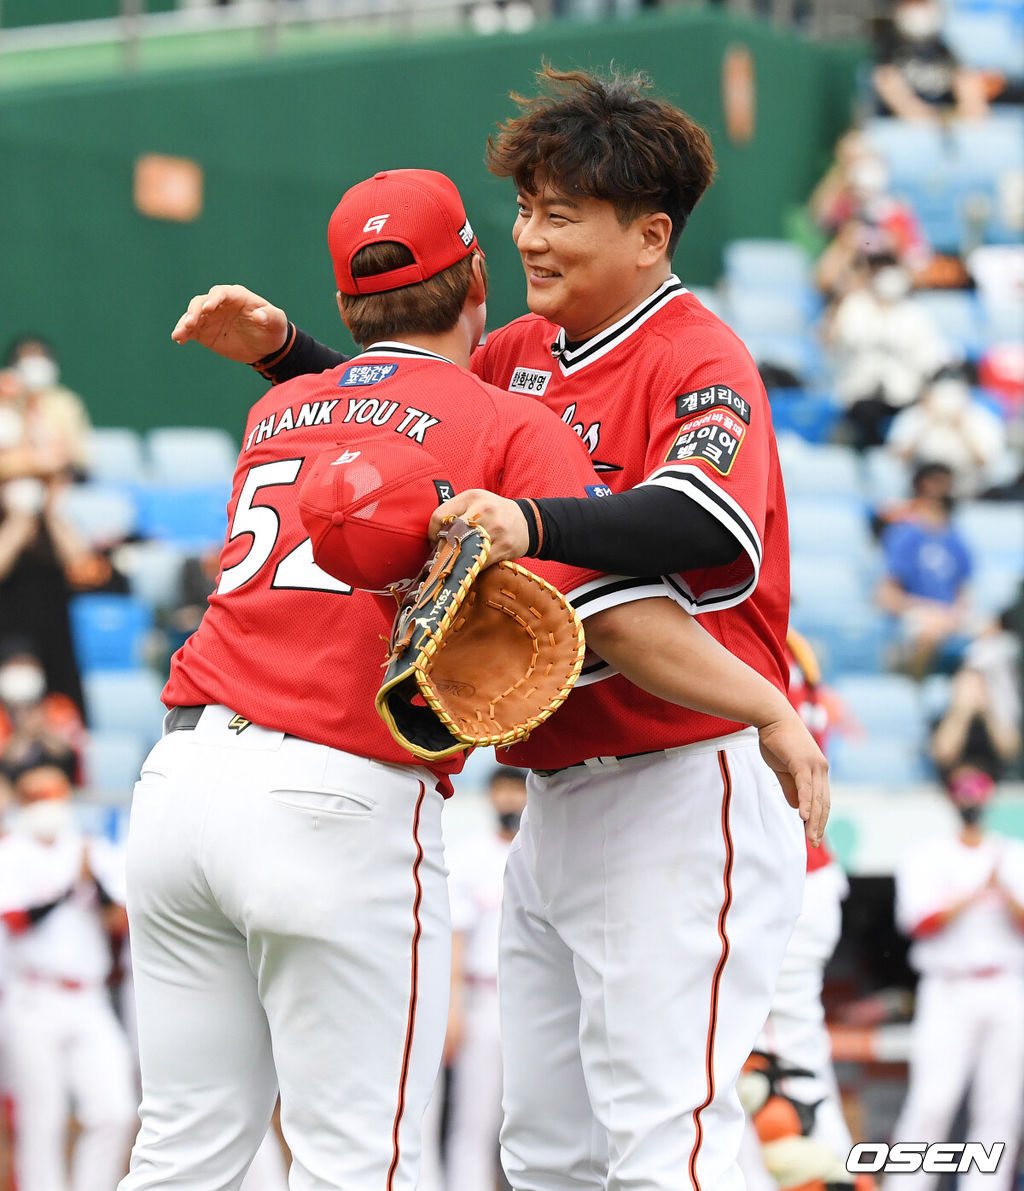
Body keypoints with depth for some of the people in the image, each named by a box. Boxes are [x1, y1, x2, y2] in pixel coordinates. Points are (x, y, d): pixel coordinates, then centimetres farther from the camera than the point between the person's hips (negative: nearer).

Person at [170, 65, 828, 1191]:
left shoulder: (700, 360, -13)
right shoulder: (524, 354, 13)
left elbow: (707, 522, -33)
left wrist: (533, 525, -48)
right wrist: (281, 349, 10)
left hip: (681, 796, -9)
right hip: (557, 796, 9)